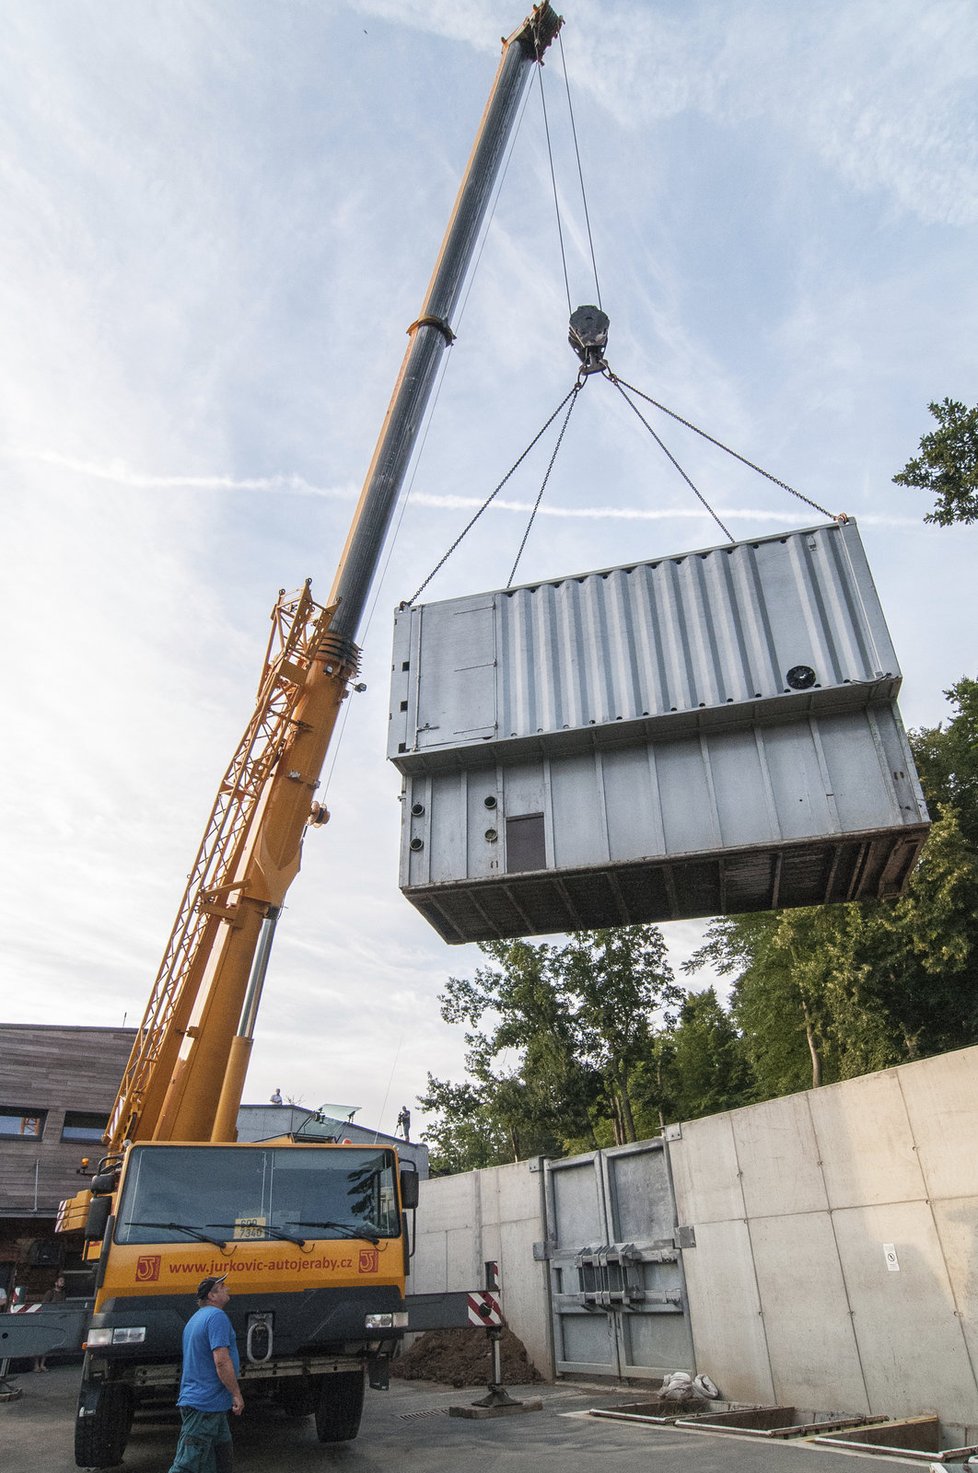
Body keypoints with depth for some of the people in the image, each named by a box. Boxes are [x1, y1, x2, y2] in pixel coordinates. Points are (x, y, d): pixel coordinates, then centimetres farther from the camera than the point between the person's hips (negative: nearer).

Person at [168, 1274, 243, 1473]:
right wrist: (237, 1394, -15)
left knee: (222, 1457, 16)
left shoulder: (195, 1319, 15)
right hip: (207, 1404, -10)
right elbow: (221, 1361, -23)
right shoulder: (216, 1316, -17)